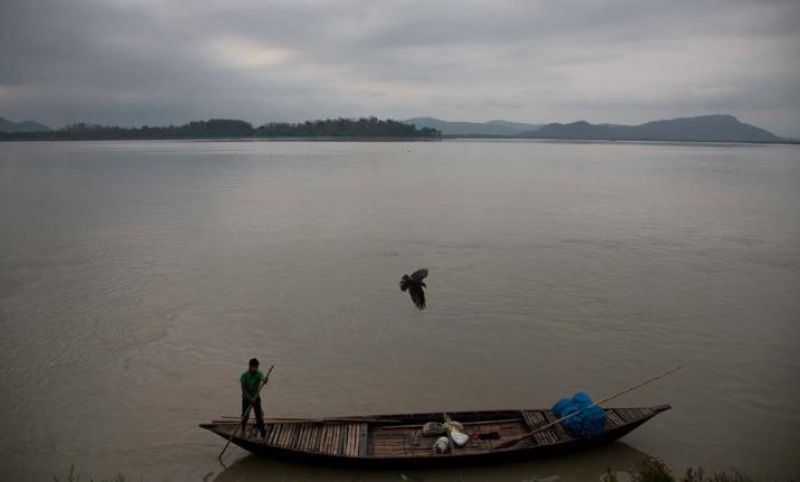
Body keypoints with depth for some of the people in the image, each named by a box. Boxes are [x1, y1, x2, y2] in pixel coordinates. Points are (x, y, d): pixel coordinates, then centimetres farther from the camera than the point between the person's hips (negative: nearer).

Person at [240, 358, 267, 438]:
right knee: (245, 416, 9)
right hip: (246, 398, 0)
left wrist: (264, 380, -58)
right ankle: (243, 432, 33)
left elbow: (263, 379, -33)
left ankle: (263, 433, -7)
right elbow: (243, 389, -18)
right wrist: (250, 398, -30)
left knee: (259, 415, -8)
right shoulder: (244, 375, -14)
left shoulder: (259, 374, -11)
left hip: (256, 397, 1)